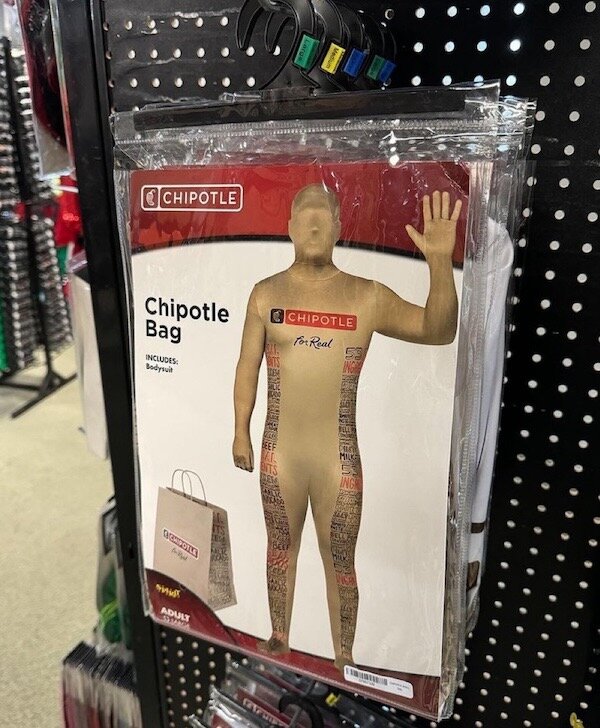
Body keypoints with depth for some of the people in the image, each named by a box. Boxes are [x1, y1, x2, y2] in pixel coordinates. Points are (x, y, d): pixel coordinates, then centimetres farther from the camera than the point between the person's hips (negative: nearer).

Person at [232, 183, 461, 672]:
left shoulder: (368, 297, -4)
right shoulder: (267, 294, 1)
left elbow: (438, 331, -13)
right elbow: (248, 367, 7)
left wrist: (440, 263, -28)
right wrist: (241, 432, 5)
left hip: (338, 455, -2)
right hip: (278, 450, 2)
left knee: (339, 561, 12)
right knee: (281, 548, 19)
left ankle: (344, 659, 33)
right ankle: (279, 639, 42)